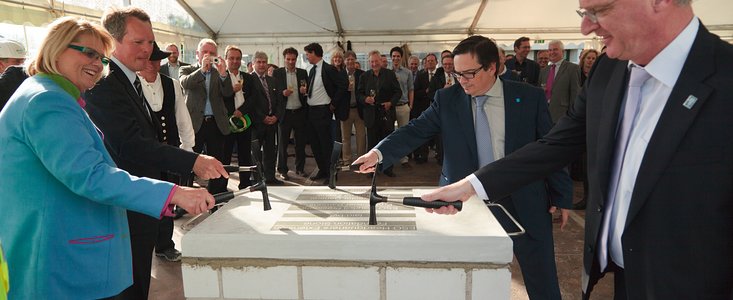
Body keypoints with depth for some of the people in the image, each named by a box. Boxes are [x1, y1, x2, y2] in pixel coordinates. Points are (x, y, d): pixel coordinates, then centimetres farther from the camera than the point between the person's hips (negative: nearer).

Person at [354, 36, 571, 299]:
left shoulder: (529, 97, -4)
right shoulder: (447, 99, -2)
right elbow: (415, 131, -10)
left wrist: (562, 196, 3)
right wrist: (379, 153, -26)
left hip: (523, 201, 0)